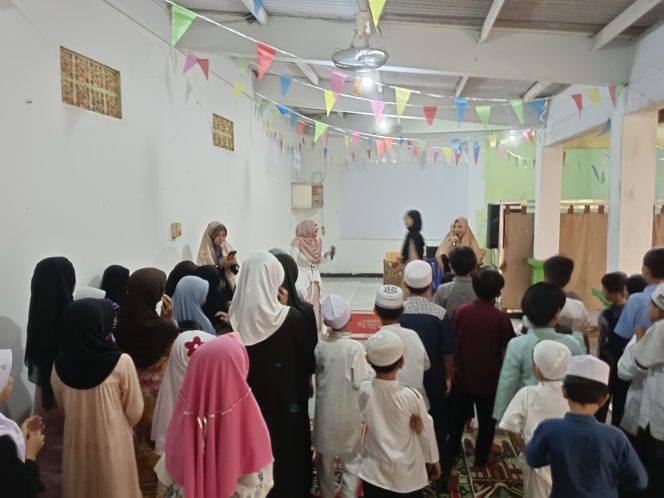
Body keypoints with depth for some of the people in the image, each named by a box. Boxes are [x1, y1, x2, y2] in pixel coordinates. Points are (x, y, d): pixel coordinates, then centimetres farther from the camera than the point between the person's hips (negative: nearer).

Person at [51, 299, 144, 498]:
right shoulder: (121, 362, -23)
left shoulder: (59, 365, -12)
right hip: (113, 442, -3)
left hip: (76, 442, 4)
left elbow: (63, 406, 6)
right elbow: (135, 411, -11)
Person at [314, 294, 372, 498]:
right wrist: (369, 365, -3)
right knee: (352, 459, 16)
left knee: (325, 458, 21)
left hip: (326, 413, 3)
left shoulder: (320, 347, -10)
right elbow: (361, 382, -18)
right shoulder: (356, 347, -20)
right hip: (349, 414, -3)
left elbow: (316, 374, 3)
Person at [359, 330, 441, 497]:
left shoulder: (364, 391, -19)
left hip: (374, 472, 2)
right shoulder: (412, 396, -23)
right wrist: (434, 461, 8)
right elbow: (425, 432, -8)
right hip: (407, 474, -1)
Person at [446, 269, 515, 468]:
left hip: (463, 375, 2)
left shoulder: (460, 311, -10)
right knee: (487, 420, 17)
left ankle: (452, 451, 35)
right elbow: (505, 352, -10)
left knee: (458, 416, 20)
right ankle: (481, 458, 28)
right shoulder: (501, 317, -17)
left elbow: (453, 343, -1)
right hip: (489, 378, -2)